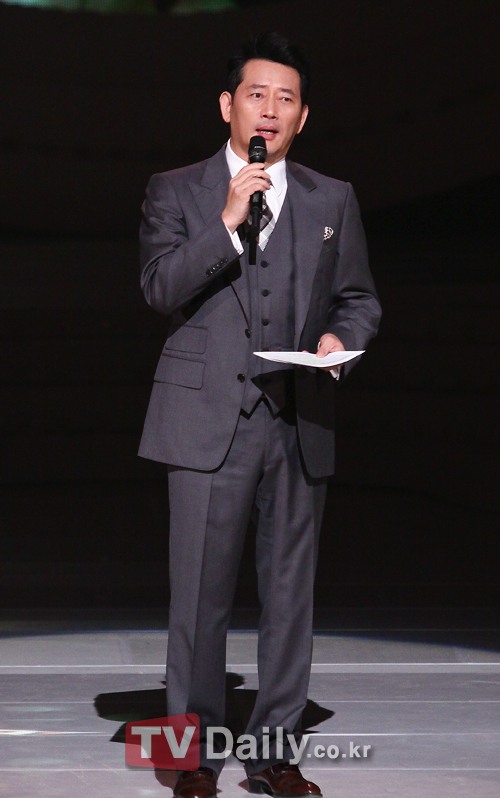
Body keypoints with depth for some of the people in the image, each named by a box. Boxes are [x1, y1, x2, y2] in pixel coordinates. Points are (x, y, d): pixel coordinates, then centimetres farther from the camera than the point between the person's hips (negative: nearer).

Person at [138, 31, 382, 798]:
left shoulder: (333, 200, 14)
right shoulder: (176, 190, 7)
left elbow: (359, 297, 17)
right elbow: (161, 288, -6)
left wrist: (341, 338, -5)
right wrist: (228, 221, -15)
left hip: (300, 422, 3)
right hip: (210, 419, -3)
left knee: (290, 594, 6)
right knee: (200, 596, -2)